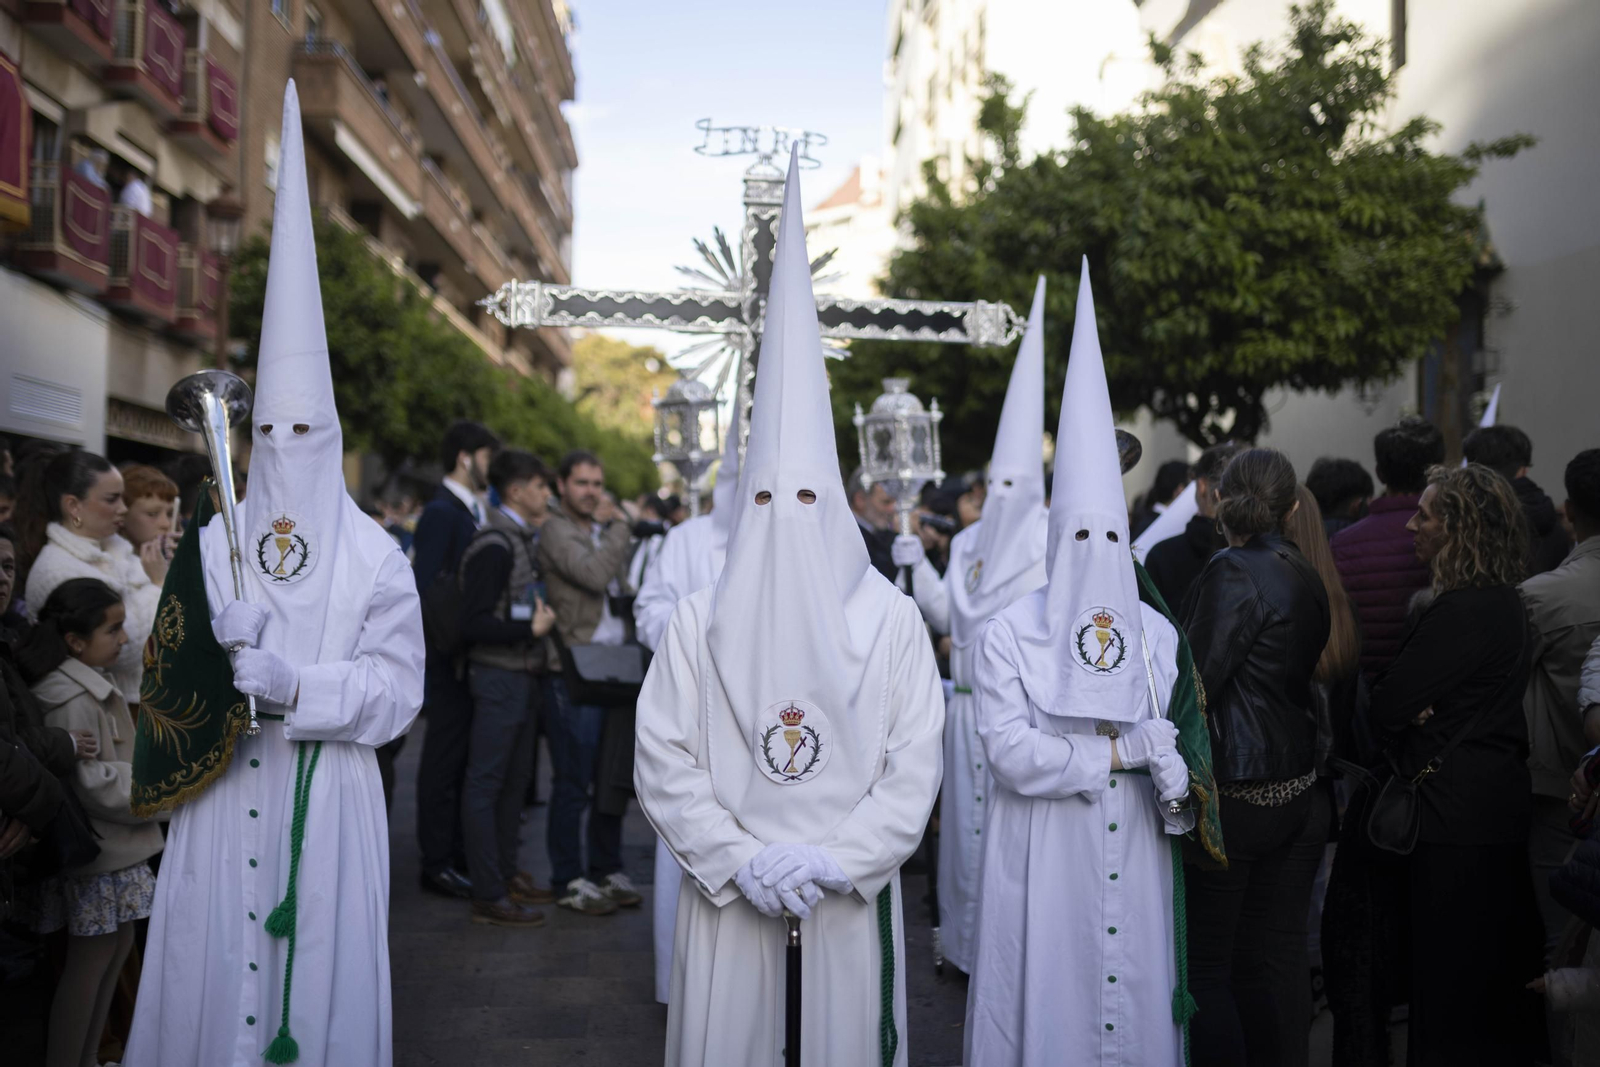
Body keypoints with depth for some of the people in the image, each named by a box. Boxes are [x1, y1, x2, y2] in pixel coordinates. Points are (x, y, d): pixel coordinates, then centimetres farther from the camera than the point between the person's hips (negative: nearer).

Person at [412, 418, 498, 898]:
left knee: (460, 760, 14)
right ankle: (436, 863, 10)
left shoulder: (471, 511, 14)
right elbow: (425, 588, -19)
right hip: (449, 658, -8)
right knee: (444, 760, 0)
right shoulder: (441, 512, -13)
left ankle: (458, 853, 24)